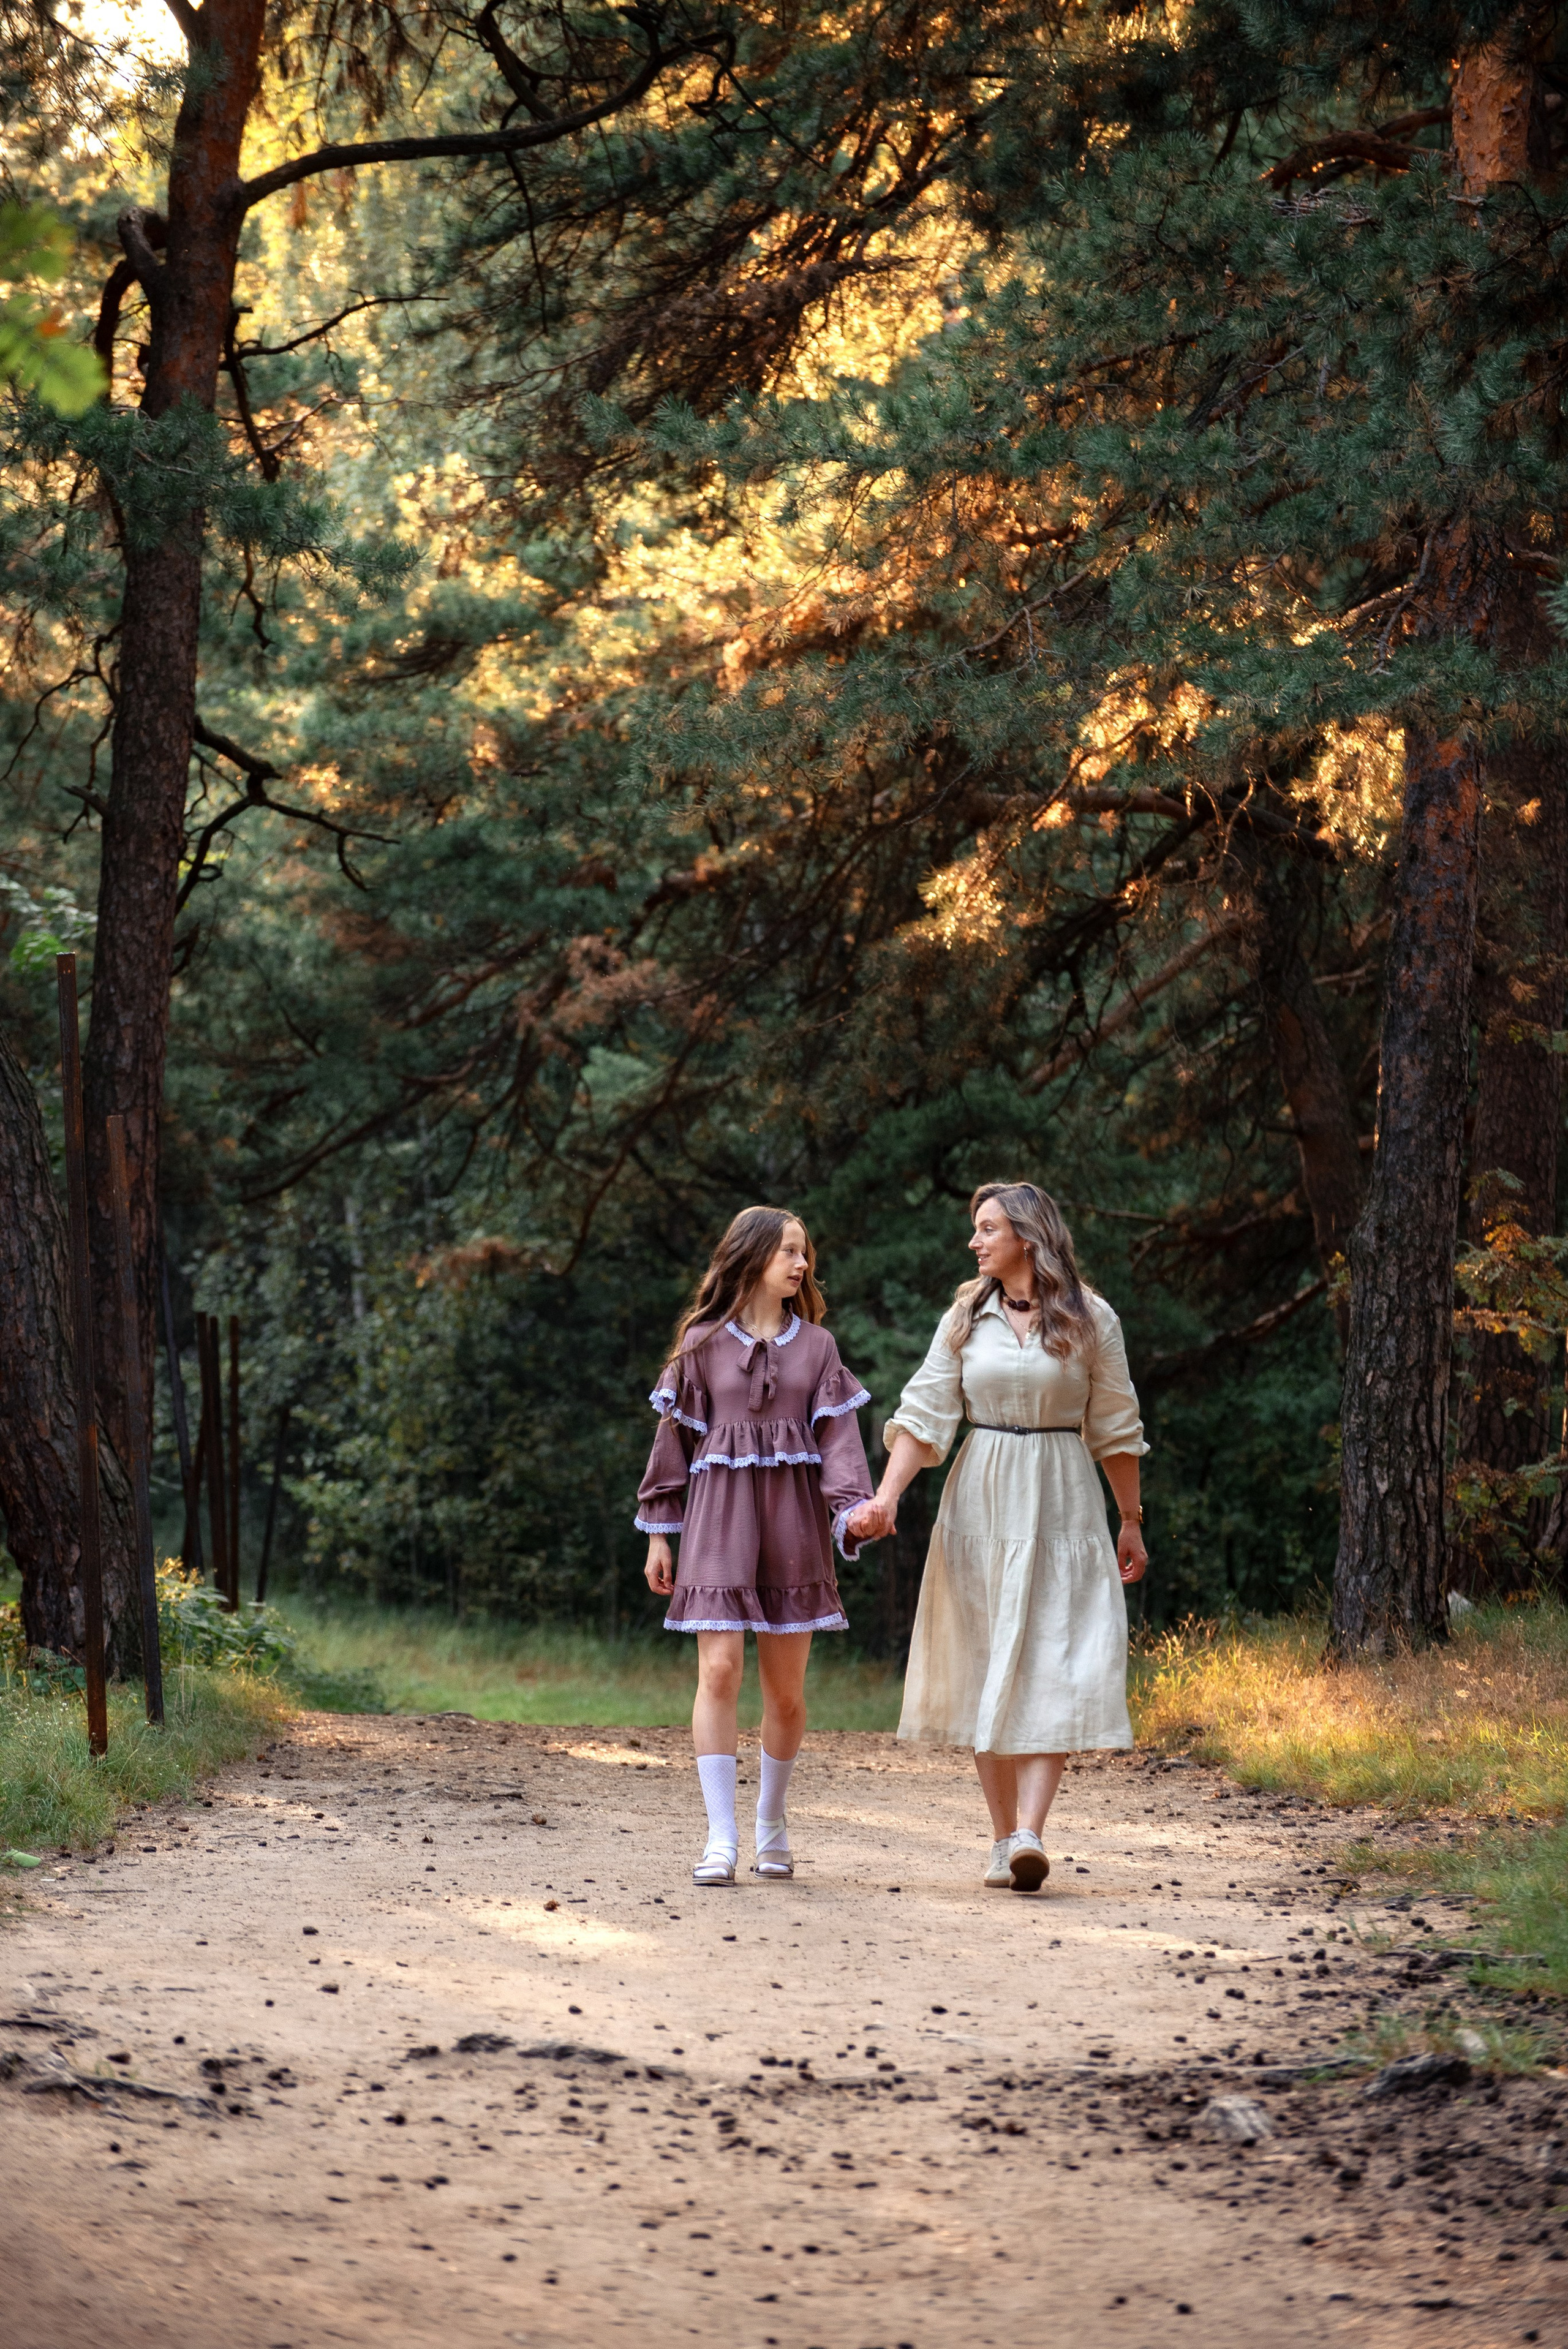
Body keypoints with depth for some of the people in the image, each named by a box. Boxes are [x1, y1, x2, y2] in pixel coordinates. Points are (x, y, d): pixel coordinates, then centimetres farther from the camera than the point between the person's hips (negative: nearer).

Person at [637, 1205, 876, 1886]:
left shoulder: (816, 1345, 9)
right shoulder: (704, 1342, 4)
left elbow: (838, 1435, 2)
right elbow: (676, 1434, 8)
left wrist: (855, 1508, -15)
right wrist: (659, 1531, 6)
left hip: (793, 1520, 2)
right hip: (718, 1515, -2)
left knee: (786, 1688, 5)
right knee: (720, 1670, -13)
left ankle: (772, 1822, 24)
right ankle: (721, 1837, -12)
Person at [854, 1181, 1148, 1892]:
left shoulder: (1090, 1320, 1)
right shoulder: (965, 1318, 7)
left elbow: (1115, 1429, 7)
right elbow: (924, 1413, 1)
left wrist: (1131, 1522, 10)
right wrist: (886, 1494, -12)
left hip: (1061, 1506, -2)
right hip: (980, 1505, 2)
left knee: (1058, 1665, -13)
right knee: (988, 1666, 2)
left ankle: (1031, 1832, -19)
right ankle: (1003, 1838, 9)